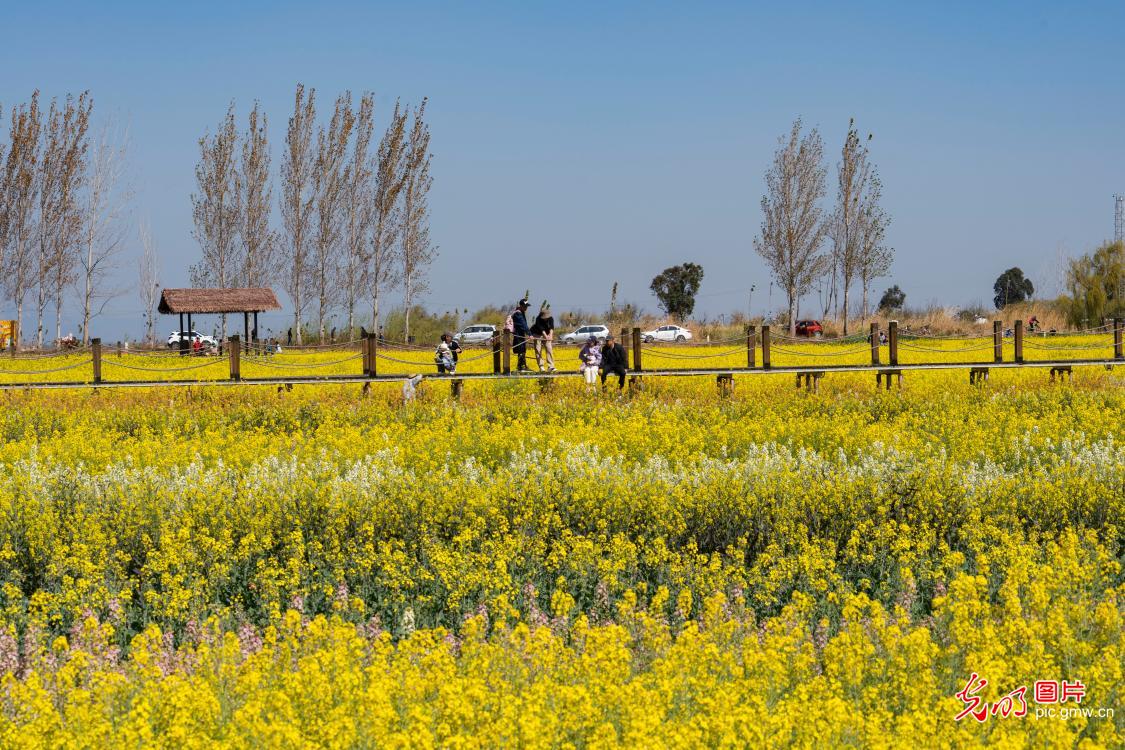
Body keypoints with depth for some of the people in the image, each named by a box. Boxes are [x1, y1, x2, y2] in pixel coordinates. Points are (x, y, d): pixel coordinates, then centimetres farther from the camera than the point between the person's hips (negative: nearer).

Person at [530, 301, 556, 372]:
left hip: (547, 335, 3)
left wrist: (550, 335, -46)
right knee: (538, 350, -8)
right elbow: (541, 328, -33)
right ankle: (541, 366, -3)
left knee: (549, 349, -9)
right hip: (538, 335, -3)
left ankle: (550, 366, -13)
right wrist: (545, 336, -47)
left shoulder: (551, 319, -12)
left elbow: (551, 327, -27)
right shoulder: (538, 319, -22)